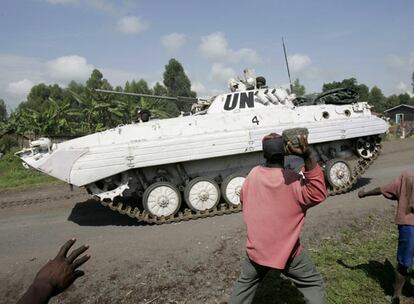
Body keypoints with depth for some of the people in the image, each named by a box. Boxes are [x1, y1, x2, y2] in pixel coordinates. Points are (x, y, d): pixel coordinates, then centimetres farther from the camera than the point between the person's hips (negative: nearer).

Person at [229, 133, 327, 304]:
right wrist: (307, 157, -39)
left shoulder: (253, 174, -5)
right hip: (287, 251, -4)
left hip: (256, 248, 4)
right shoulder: (291, 180, -20)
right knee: (313, 284, 16)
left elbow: (243, 199, 10)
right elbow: (317, 195, -28)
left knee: (245, 284, 25)